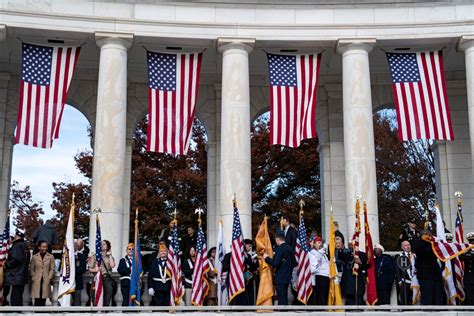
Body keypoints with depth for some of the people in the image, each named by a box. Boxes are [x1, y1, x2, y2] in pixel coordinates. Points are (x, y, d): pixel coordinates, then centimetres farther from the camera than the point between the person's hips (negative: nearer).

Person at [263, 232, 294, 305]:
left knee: (282, 300, -5)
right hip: (287, 277, 8)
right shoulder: (290, 249, 9)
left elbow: (275, 263, -22)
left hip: (280, 278, -8)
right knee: (284, 299, 16)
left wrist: (267, 258, -10)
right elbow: (294, 263, 13)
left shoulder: (280, 249, -16)